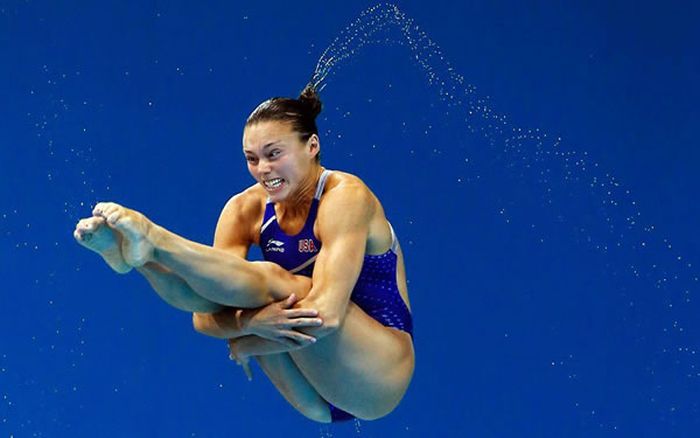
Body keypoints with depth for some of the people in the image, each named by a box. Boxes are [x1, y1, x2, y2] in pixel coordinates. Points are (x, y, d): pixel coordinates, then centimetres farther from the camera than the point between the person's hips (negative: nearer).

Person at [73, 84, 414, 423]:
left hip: (379, 377, -5)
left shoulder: (346, 196, -13)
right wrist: (249, 322, -30)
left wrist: (244, 339, -19)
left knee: (274, 282, -29)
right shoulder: (246, 209, 2)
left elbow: (326, 312, -25)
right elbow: (206, 318, -10)